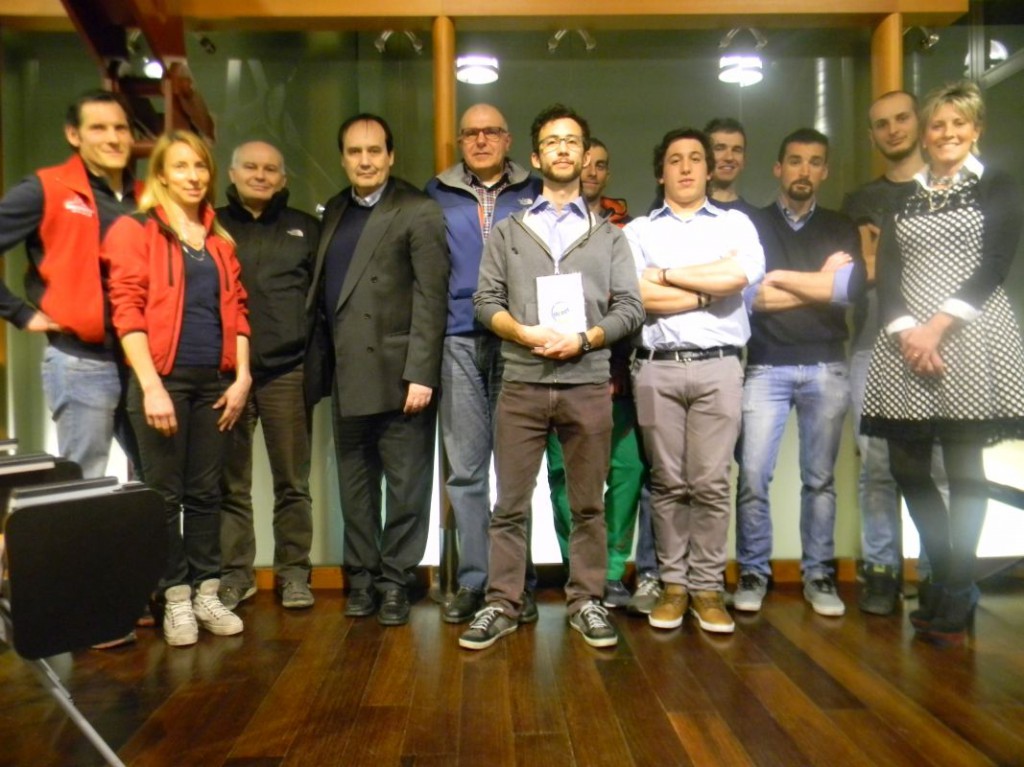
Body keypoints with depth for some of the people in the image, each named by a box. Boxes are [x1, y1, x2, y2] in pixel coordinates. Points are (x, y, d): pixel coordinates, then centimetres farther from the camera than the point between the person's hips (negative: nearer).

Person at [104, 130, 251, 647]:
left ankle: (206, 592, 19)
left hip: (214, 382, 4)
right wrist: (151, 385, -15)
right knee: (165, 493, 3)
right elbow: (127, 309, -7)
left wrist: (242, 376, 3)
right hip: (164, 379, -4)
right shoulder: (135, 230, 1)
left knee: (205, 491, 9)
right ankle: (175, 598, 14)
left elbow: (236, 309, 13)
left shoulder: (219, 239, 16)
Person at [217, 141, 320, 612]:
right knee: (231, 483, 5)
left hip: (287, 371, 0)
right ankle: (235, 572, 17)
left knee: (292, 481, 5)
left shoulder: (306, 229, 12)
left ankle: (293, 571, 16)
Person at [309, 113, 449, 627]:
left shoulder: (418, 212, -4)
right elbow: (325, 290, 14)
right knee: (355, 484, 13)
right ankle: (361, 577, 25)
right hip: (347, 375, 6)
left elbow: (430, 300, -11)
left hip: (397, 375, -6)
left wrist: (421, 373, -17)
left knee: (405, 485, 3)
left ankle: (394, 581, 17)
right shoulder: (335, 212, 16)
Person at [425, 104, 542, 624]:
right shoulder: (437, 196, 16)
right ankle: (473, 580, 12)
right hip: (458, 344, 1)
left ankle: (518, 581, 11)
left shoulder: (535, 194, 12)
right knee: (464, 468, 2)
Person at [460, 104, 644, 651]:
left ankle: (585, 602, 18)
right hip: (521, 384, 0)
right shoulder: (507, 232, 14)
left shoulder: (609, 236, 13)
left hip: (588, 385, 0)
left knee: (587, 504, 6)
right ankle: (502, 605, 13)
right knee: (510, 504, 3)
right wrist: (524, 333, -13)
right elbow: (485, 300, 5)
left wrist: (583, 339, -12)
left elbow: (630, 307, 5)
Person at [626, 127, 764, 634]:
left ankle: (707, 586, 11)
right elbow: (636, 297, -5)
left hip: (718, 365, 0)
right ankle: (674, 583, 16)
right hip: (658, 367, 0)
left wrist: (666, 275, -3)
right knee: (667, 481, 5)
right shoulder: (638, 231, 13)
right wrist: (709, 291, -3)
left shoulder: (735, 224, 14)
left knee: (711, 482, 0)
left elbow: (744, 274, -9)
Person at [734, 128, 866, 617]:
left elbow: (851, 289, -7)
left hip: (826, 368, 2)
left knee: (820, 479, 8)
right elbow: (749, 294, -8)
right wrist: (820, 283, -6)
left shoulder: (841, 229, 11)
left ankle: (818, 575, 20)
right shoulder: (752, 226, 6)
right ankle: (753, 572, 11)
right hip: (765, 367, -2)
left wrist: (779, 277, -8)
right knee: (753, 476, -4)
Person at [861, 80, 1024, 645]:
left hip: (971, 341, -3)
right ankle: (947, 581, 21)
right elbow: (888, 275, 7)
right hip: (906, 345, 3)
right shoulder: (902, 198, 17)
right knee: (908, 467, 2)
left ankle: (954, 599, 11)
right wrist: (906, 332, -9)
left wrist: (938, 327, -14)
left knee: (964, 470, -1)